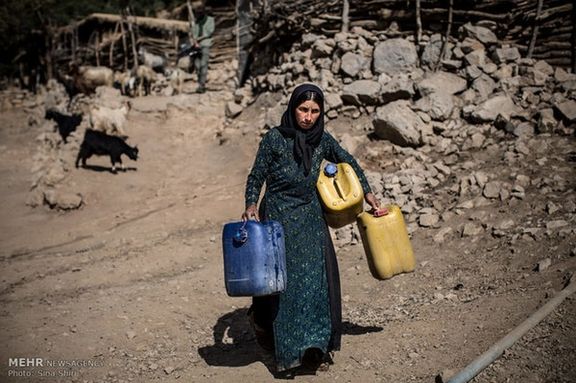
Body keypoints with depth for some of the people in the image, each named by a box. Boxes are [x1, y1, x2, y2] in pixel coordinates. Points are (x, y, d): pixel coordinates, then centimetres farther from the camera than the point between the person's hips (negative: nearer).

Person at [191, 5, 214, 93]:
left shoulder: (210, 20, 4)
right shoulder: (196, 21, 16)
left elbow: (210, 31, -5)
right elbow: (194, 32, 7)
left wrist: (200, 38, -10)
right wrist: (195, 42, -11)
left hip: (206, 44, -5)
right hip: (197, 45, 5)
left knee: (203, 65, -13)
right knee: (197, 65, 0)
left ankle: (202, 85, -16)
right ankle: (201, 84, 8)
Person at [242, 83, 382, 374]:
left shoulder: (322, 140, 2)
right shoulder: (274, 138, -10)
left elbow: (348, 162, 17)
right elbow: (256, 176, -5)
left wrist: (367, 192, 16)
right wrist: (251, 206, -20)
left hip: (310, 217, 4)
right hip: (278, 216, -4)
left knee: (318, 278, 0)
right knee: (285, 281, -3)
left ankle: (317, 347, 12)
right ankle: (289, 349, 16)